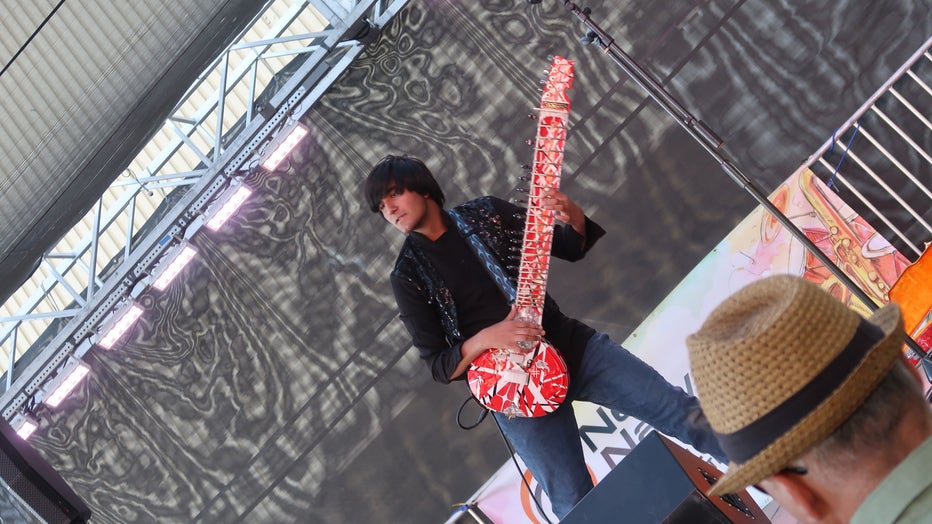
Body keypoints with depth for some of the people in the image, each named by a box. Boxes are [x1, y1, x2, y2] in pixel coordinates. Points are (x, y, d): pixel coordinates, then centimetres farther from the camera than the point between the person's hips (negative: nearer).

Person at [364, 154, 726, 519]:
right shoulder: (409, 275, -1)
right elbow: (438, 365, -3)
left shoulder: (486, 212, 5)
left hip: (570, 343, 3)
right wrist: (486, 339, -22)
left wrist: (574, 219, -15)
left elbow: (571, 248, 8)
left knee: (686, 415, -4)